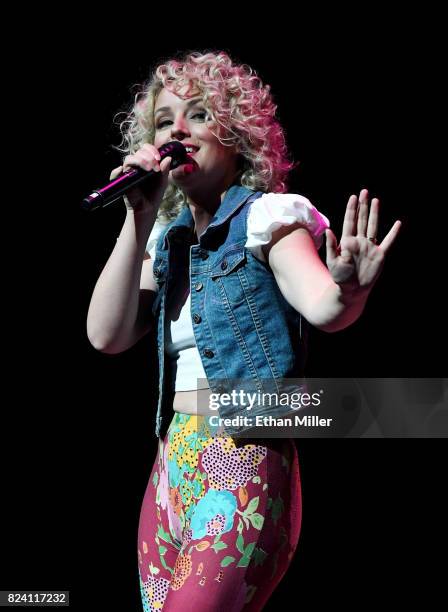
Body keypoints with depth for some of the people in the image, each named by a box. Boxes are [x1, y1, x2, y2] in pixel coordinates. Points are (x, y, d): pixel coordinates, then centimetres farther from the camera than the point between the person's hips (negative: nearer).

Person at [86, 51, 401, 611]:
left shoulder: (266, 215, -5)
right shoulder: (167, 238, 12)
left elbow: (322, 308, -23)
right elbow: (106, 335, 0)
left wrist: (347, 292, -48)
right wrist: (139, 218, -5)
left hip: (245, 466, -6)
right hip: (171, 465, 7)